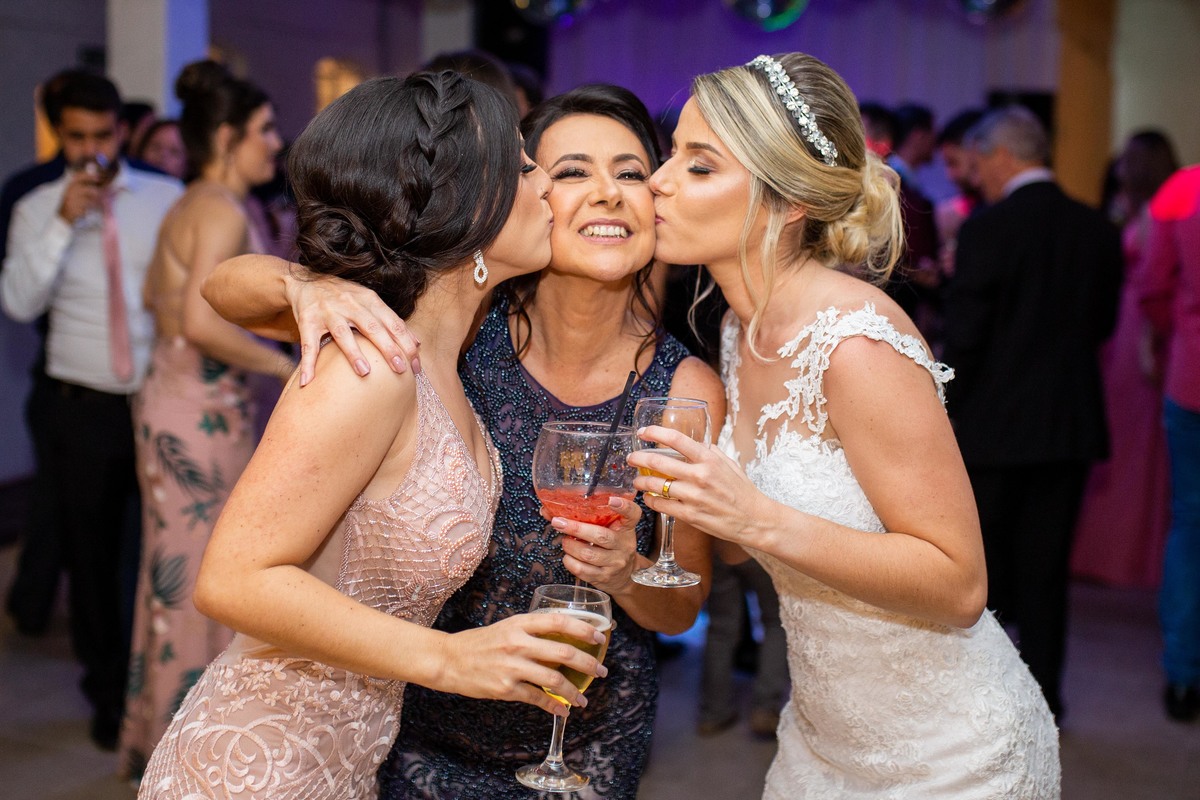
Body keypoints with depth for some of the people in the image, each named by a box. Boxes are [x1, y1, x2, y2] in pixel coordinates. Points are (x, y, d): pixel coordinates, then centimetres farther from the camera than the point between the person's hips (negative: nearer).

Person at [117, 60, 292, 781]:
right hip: (202, 416, -10)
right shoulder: (223, 209, -18)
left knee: (182, 576, 18)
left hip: (189, 406, 10)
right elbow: (201, 322, -29)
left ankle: (162, 733, 31)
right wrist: (285, 364, -19)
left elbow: (156, 296, 21)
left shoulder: (195, 206, 12)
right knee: (199, 578, 1)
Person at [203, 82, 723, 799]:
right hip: (421, 719, -1)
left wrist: (626, 573, -28)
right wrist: (308, 288, -37)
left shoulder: (686, 390, -17)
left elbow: (682, 610, -6)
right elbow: (226, 286, -16)